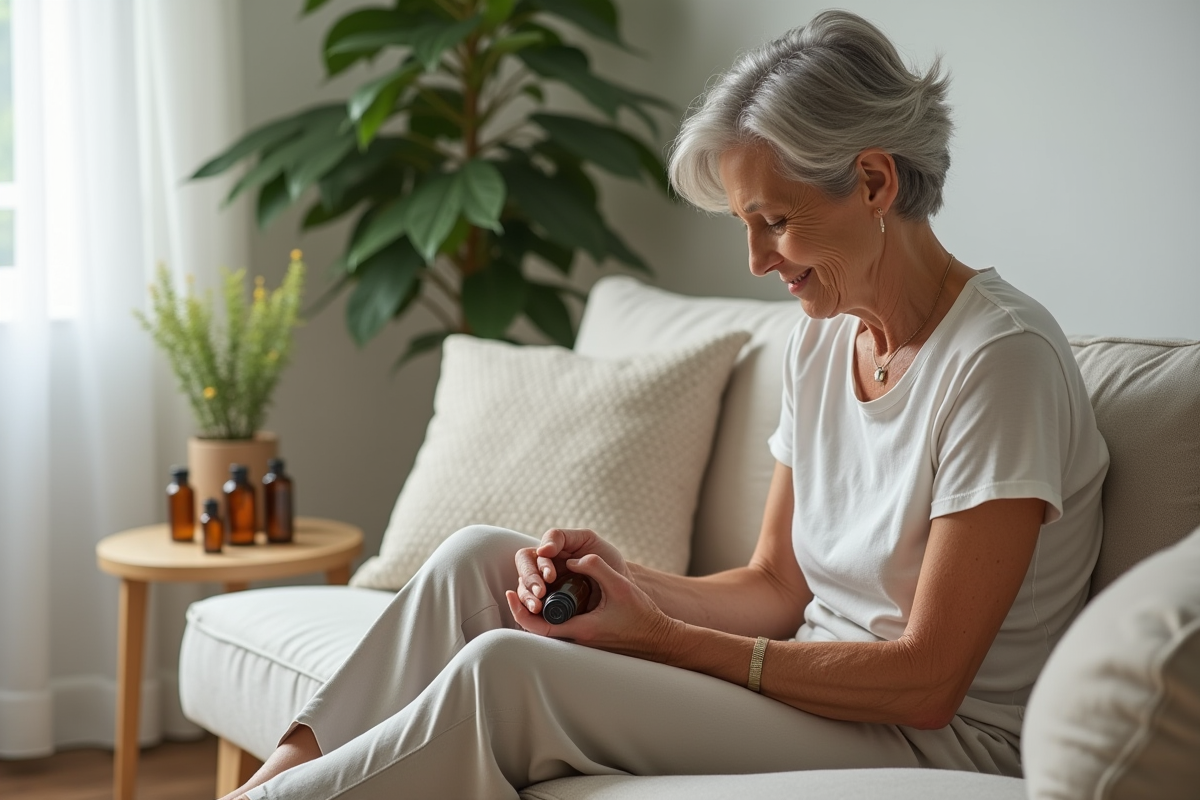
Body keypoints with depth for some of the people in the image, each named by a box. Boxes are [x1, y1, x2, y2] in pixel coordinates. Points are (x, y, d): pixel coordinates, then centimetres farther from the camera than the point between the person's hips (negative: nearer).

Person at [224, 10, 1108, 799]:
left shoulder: (1001, 359, -18)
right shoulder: (822, 340, 8)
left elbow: (927, 681, -19)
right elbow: (776, 588, 11)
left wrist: (663, 638, -19)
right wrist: (621, 575, -7)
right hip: (819, 688, 8)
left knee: (505, 671, -22)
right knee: (478, 559, -4)